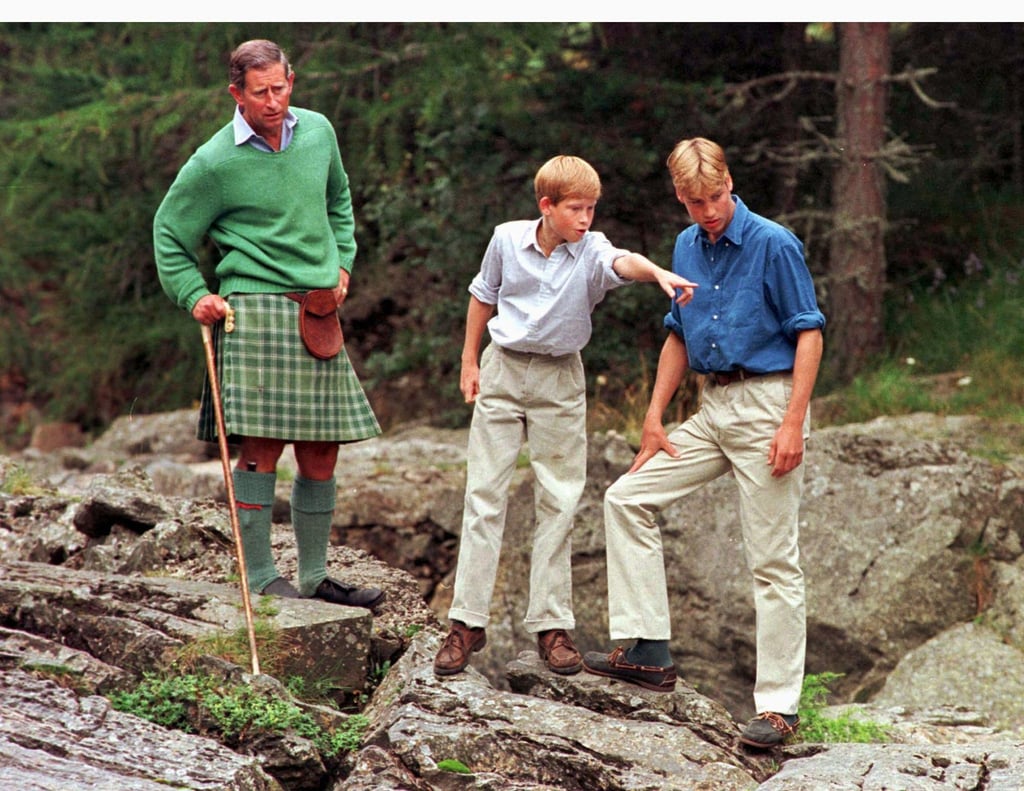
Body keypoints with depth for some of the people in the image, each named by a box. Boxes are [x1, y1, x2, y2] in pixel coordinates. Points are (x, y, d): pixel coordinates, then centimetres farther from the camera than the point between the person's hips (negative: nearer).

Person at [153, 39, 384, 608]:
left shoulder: (318, 132, 9)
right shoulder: (215, 163, -7)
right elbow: (170, 231, 5)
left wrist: (342, 262, 17)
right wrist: (194, 295, -5)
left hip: (319, 315, 6)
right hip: (257, 310, -6)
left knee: (320, 454, 7)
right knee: (263, 447, -10)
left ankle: (315, 576, 16)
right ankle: (262, 578, -4)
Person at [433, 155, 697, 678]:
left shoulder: (591, 250, -11)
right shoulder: (508, 239, -6)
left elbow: (622, 263, -35)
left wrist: (657, 272, -56)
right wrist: (470, 360, 12)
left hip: (560, 380, 0)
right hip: (503, 369, 0)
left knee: (558, 502, 3)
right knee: (484, 495, 1)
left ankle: (552, 624, 12)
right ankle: (467, 621, 6)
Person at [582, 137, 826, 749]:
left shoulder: (775, 245, -11)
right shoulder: (687, 248, 10)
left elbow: (809, 332, -12)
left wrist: (793, 423, -20)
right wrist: (655, 416, 13)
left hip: (767, 404, -8)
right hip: (713, 410, 8)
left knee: (774, 559, -5)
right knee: (627, 498, 4)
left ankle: (779, 705, 1)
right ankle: (650, 652, 6)